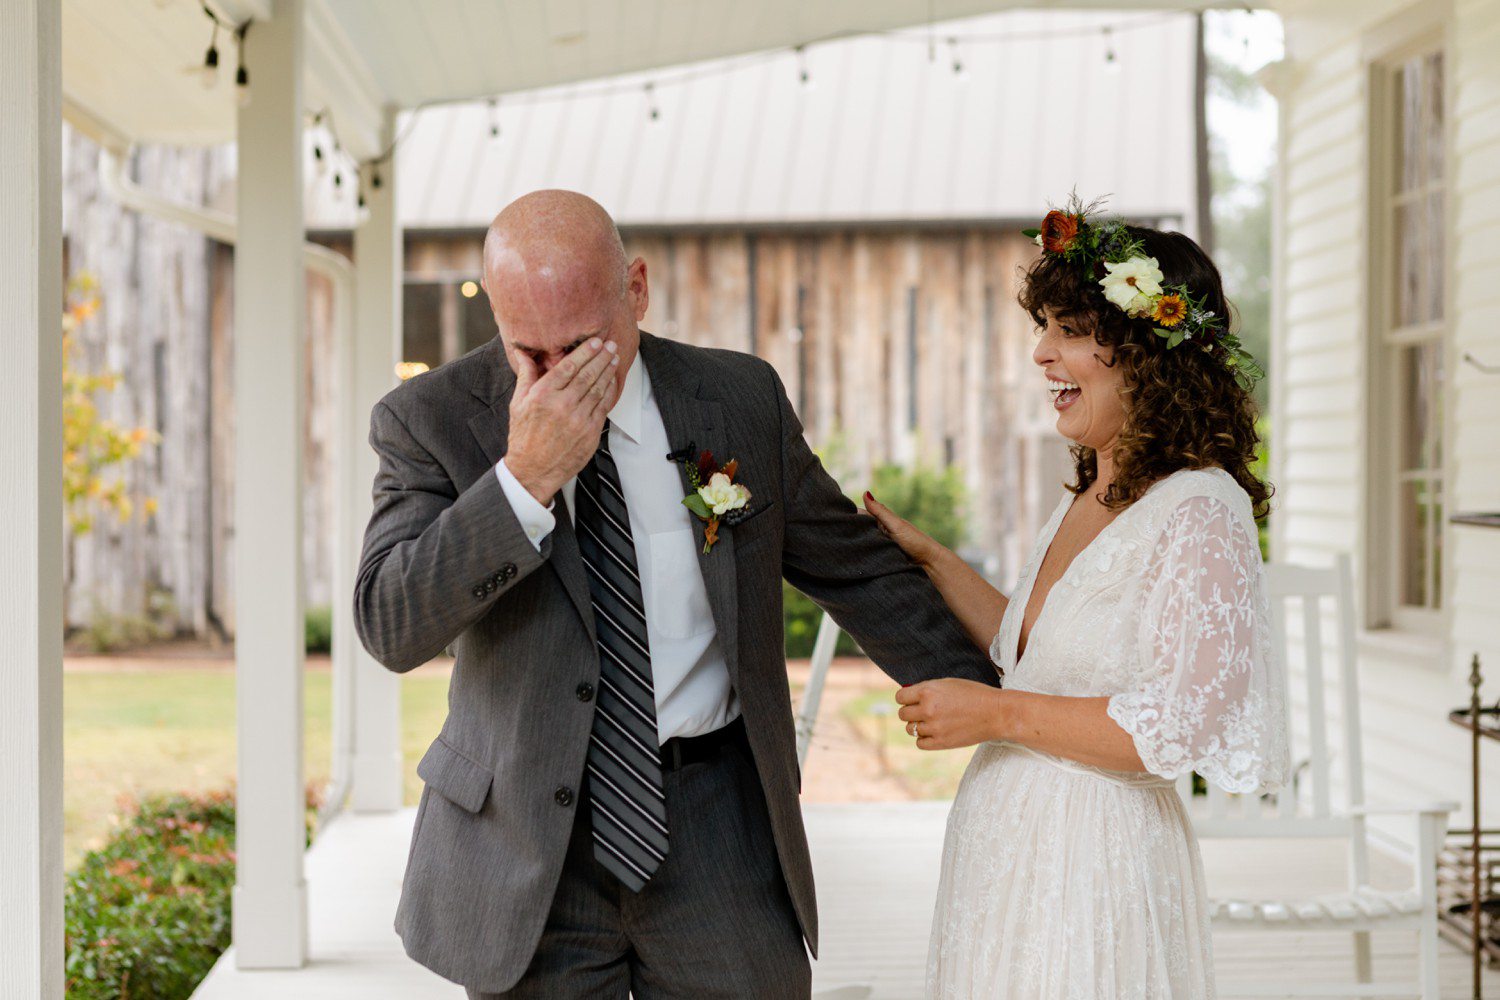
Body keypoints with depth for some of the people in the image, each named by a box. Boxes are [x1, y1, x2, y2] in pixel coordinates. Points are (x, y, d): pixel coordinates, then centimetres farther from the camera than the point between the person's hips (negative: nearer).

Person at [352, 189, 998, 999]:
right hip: (526, 839, -1)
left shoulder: (741, 399, 1)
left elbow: (858, 570, 11)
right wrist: (524, 478, -25)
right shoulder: (430, 420, -5)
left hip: (721, 831, 1)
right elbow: (391, 627, -16)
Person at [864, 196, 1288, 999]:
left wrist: (996, 715, -16)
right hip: (1009, 844, 8)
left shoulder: (1201, 512, -17)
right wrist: (926, 557, 14)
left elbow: (1181, 724, -21)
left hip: (1092, 864, -8)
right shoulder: (1086, 500, 8)